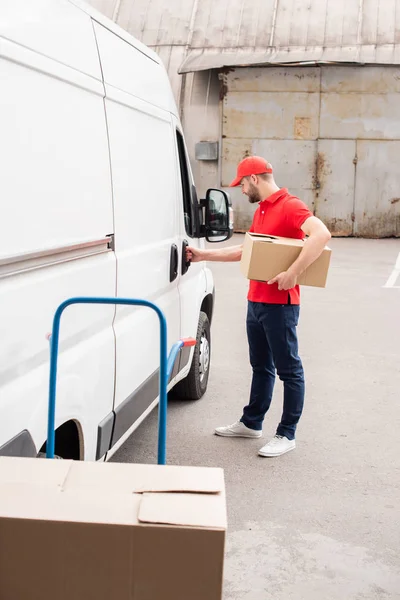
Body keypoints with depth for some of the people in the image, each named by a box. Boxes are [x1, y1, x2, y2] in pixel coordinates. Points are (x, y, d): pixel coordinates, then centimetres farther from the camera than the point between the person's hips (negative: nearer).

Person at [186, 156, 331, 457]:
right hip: (256, 300, 10)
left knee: (289, 369, 1)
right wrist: (204, 255, 21)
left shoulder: (290, 206, -15)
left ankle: (287, 435, 8)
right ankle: (252, 423, 31)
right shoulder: (261, 211, 15)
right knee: (260, 366, 19)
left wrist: (294, 272, -32)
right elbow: (245, 249, 24)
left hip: (280, 303, -9)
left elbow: (322, 234, -30)